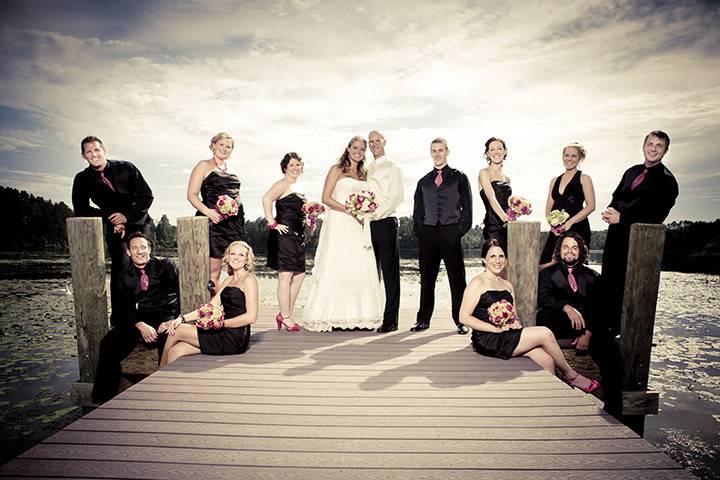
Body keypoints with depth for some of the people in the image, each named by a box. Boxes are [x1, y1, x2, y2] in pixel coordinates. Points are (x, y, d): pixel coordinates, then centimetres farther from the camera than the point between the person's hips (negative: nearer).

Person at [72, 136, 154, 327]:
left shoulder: (126, 168, 0)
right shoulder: (82, 179, 4)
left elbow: (147, 195, -2)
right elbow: (81, 210, 3)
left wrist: (127, 216, -12)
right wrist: (110, 219, -11)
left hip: (139, 222, 0)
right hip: (114, 227, 0)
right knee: (121, 266, -17)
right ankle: (118, 318, -11)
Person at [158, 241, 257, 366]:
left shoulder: (249, 280, -7)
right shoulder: (228, 281, 18)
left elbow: (251, 317, -15)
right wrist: (182, 318, 1)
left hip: (236, 339, -7)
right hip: (225, 334, 7)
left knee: (177, 331, -2)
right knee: (174, 351, -5)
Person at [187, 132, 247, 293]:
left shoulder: (231, 170, 23)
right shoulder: (204, 165, 5)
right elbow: (191, 194, -2)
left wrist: (236, 203, 6)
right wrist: (207, 212, -18)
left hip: (235, 222, 6)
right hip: (214, 221, -6)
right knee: (213, 270, -8)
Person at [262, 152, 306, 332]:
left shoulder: (298, 186, 20)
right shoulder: (283, 184, -6)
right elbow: (266, 199, -23)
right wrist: (272, 223, -22)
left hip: (297, 235, 9)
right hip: (284, 234, -9)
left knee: (299, 274, 10)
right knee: (286, 275, -5)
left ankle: (285, 314, 20)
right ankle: (285, 317, 3)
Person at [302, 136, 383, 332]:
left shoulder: (363, 175, 20)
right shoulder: (337, 169, 4)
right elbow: (325, 198, -5)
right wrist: (348, 210, -13)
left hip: (358, 226, 5)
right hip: (338, 225, -5)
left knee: (360, 268, -1)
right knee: (336, 267, -7)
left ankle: (357, 316, 6)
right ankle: (333, 317, -2)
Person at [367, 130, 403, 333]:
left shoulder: (392, 168, 3)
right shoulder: (367, 170, 22)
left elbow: (396, 197, -8)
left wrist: (378, 213, -15)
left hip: (386, 223, -6)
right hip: (369, 225, 6)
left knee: (390, 273, -4)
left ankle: (390, 320, 0)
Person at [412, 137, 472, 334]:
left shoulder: (459, 177, 10)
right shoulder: (423, 182, 18)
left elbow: (467, 206, 4)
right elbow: (418, 210, 17)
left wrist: (461, 229, -7)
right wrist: (418, 230, 4)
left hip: (451, 232, -2)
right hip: (428, 233, 3)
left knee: (457, 278, 2)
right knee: (426, 278, 5)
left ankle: (460, 320, 12)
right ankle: (423, 320, 15)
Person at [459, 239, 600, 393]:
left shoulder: (507, 285, 18)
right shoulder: (477, 283, -6)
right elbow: (464, 317, -12)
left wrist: (516, 322, -3)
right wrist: (496, 328, -16)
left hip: (507, 337, 7)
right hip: (487, 340, -7)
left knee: (547, 360, -16)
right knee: (545, 333, -13)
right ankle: (570, 375, 8)